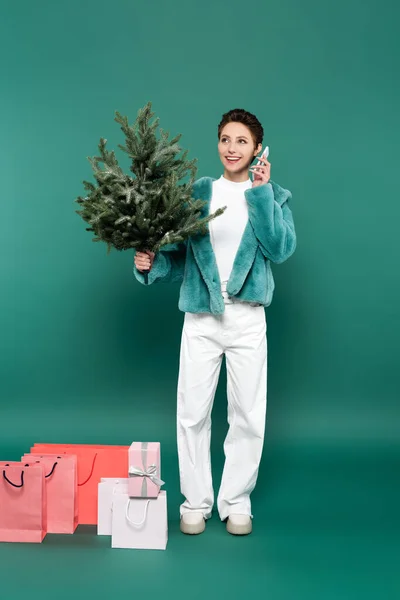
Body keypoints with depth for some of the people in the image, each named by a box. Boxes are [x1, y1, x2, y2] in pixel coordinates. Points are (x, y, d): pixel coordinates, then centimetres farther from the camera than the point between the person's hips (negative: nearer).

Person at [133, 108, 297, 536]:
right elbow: (181, 255, 6)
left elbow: (280, 249, -12)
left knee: (248, 413, 6)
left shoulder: (274, 196, 5)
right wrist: (152, 264, -13)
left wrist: (261, 192, -13)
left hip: (248, 318, 0)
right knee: (192, 411, 3)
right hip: (201, 316, 1)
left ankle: (236, 503, 22)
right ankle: (196, 502, 19)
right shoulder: (198, 193, 7)